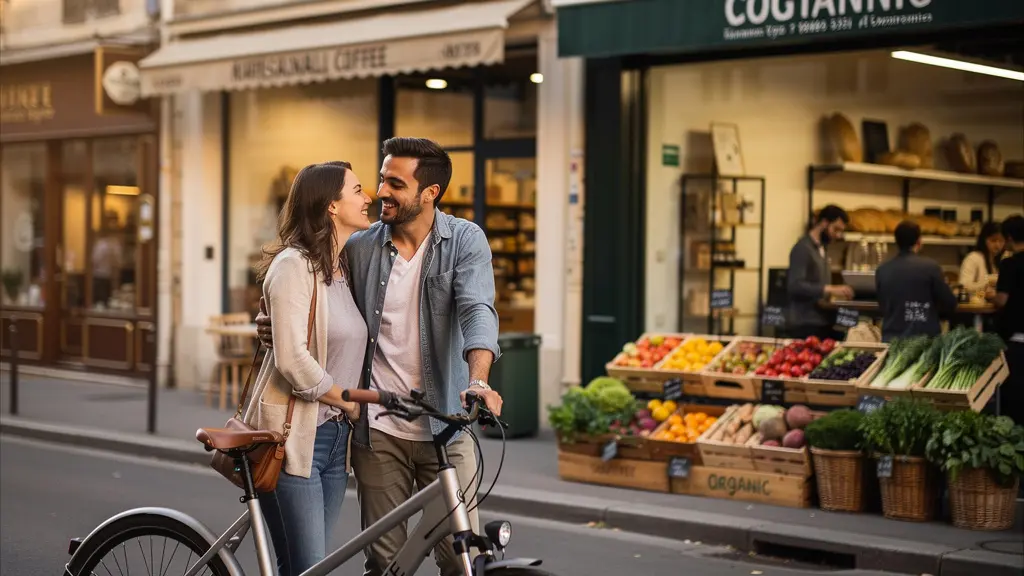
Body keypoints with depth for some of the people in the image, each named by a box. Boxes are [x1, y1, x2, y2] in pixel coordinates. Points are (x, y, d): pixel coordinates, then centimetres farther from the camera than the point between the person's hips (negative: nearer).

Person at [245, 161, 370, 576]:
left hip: (335, 437, 8)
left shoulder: (346, 269, 13)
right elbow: (293, 361, -20)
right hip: (293, 436, -8)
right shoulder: (293, 265, -12)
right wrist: (352, 404, -9)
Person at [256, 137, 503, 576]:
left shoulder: (465, 241, -4)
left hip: (445, 427, -2)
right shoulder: (359, 248, 3)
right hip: (378, 429, 2)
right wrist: (272, 323, -7)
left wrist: (478, 381, -36)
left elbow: (477, 312, -18)